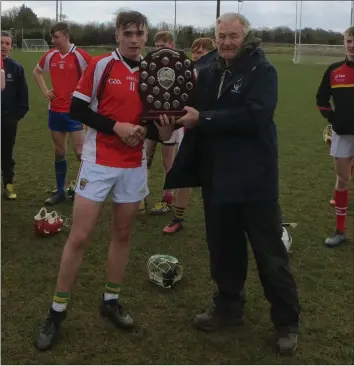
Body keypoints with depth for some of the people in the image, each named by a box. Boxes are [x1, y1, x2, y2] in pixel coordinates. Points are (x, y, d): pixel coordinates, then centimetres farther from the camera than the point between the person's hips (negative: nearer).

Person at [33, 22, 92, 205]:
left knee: (80, 152, -7)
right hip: (55, 110, 6)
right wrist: (44, 90, 10)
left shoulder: (80, 55, -12)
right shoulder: (50, 55, 5)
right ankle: (60, 191, 22)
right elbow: (36, 72, 23)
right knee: (59, 152, 12)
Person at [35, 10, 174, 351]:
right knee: (79, 236, -3)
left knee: (123, 233, 11)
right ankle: (57, 311, 12)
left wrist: (160, 131, -10)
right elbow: (76, 109, -7)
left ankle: (111, 301, 29)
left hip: (134, 166, 5)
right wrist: (116, 125, -17)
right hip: (98, 162, -4)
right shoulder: (100, 65, -7)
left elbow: (150, 119, 12)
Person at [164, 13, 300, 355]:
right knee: (223, 248, 17)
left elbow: (254, 116, -24)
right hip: (217, 176, 6)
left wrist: (202, 119, -22)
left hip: (254, 178, -6)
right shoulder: (209, 72, 9)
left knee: (269, 253, 4)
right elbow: (196, 113, 14)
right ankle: (228, 307, 36)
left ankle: (286, 321, 20)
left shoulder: (263, 71, -9)